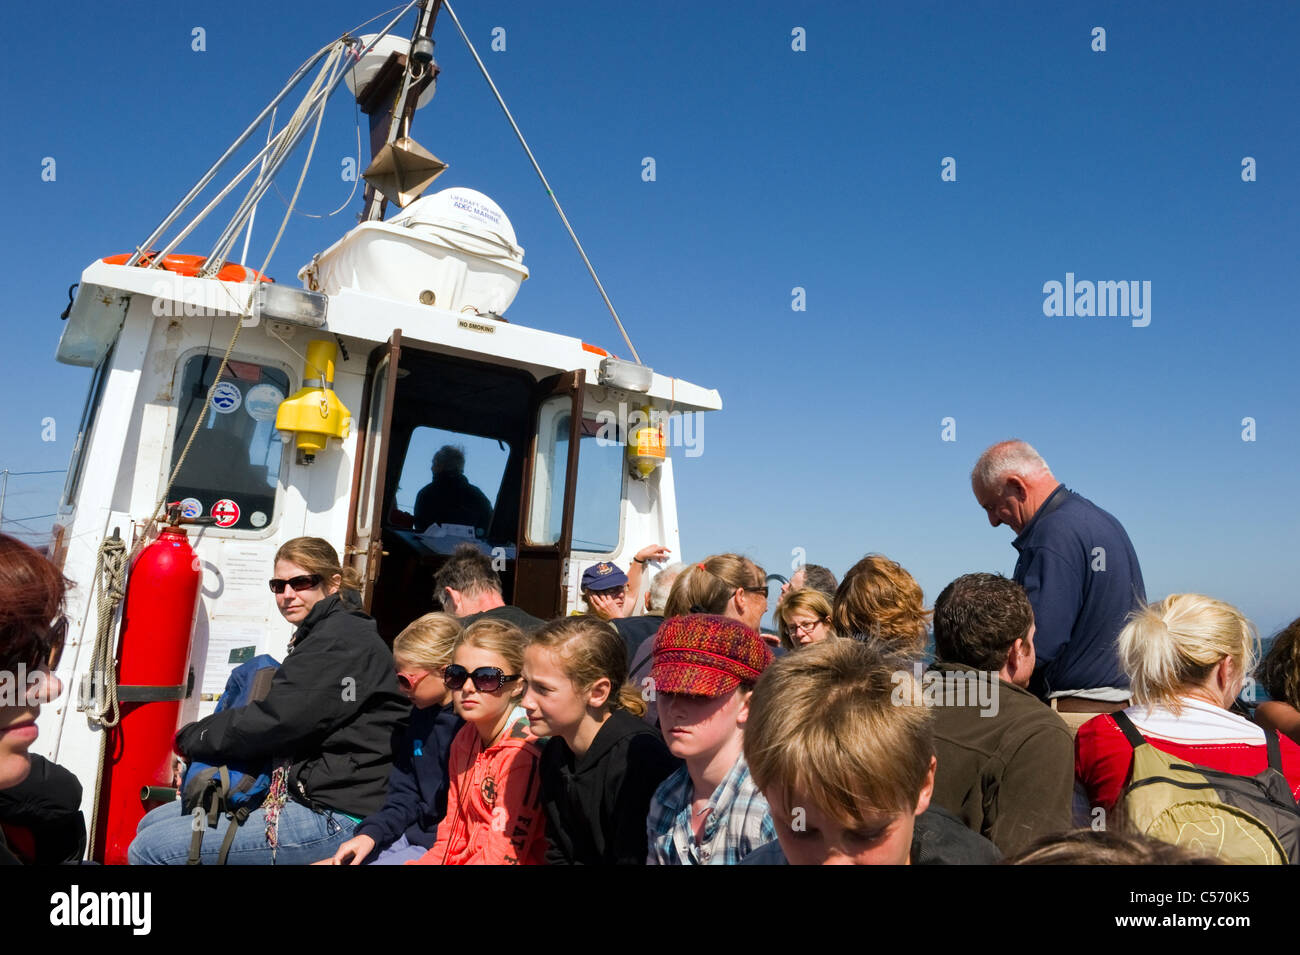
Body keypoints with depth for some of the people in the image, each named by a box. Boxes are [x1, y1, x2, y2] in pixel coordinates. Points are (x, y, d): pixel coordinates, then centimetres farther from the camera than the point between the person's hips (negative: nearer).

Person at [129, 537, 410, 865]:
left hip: (336, 817, -10)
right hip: (304, 797, 10)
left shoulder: (340, 638, -13)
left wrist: (190, 738, 0)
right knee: (152, 823, 15)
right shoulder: (319, 636, 18)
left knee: (151, 850, -11)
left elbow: (273, 721, -17)